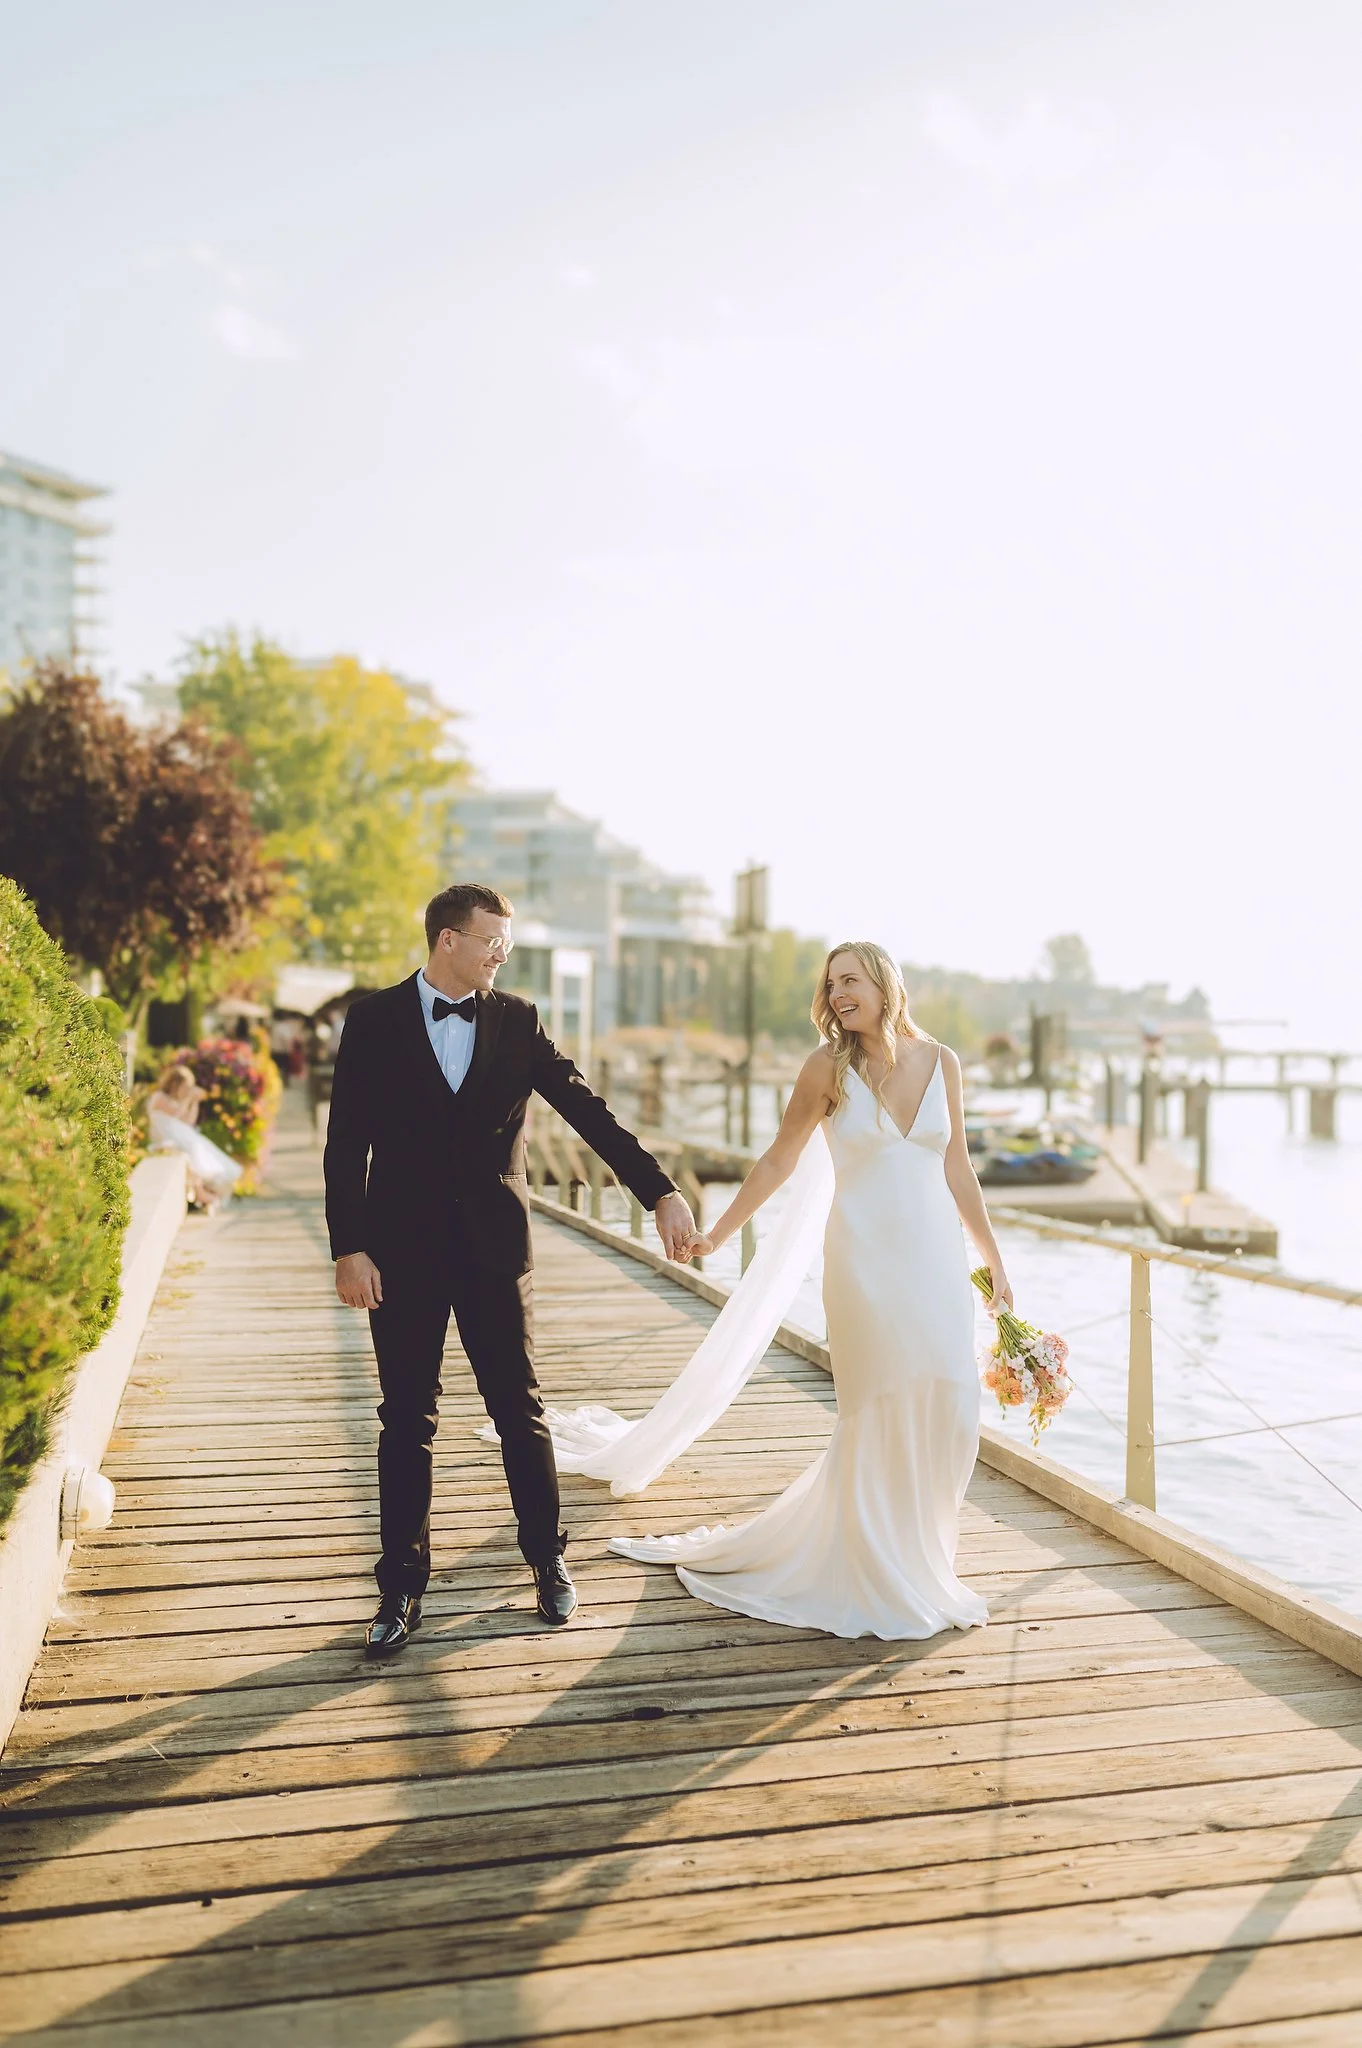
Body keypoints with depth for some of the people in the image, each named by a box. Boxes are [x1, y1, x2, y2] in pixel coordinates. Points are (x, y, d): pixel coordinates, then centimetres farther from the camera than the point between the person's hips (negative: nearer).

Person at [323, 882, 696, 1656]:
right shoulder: (375, 1019, -1)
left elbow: (589, 1111, 0)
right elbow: (347, 1142, -2)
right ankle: (403, 1585, 19)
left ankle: (548, 1557, 26)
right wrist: (349, 1249, -9)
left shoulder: (517, 1020, 3)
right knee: (408, 1419, 6)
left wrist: (660, 1190, -8)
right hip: (403, 1250, -1)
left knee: (521, 1408, 8)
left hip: (495, 1245, 1)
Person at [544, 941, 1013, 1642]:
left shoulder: (941, 1061, 5)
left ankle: (918, 1568, 23)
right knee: (878, 1419, 0)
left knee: (945, 1415, 2)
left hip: (937, 1262, 3)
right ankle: (876, 1581, 18)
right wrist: (716, 1234, 1)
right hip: (867, 1262, -3)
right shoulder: (829, 1065, -3)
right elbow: (778, 1163, 3)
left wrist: (992, 1259, 13)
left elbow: (956, 1169, 12)